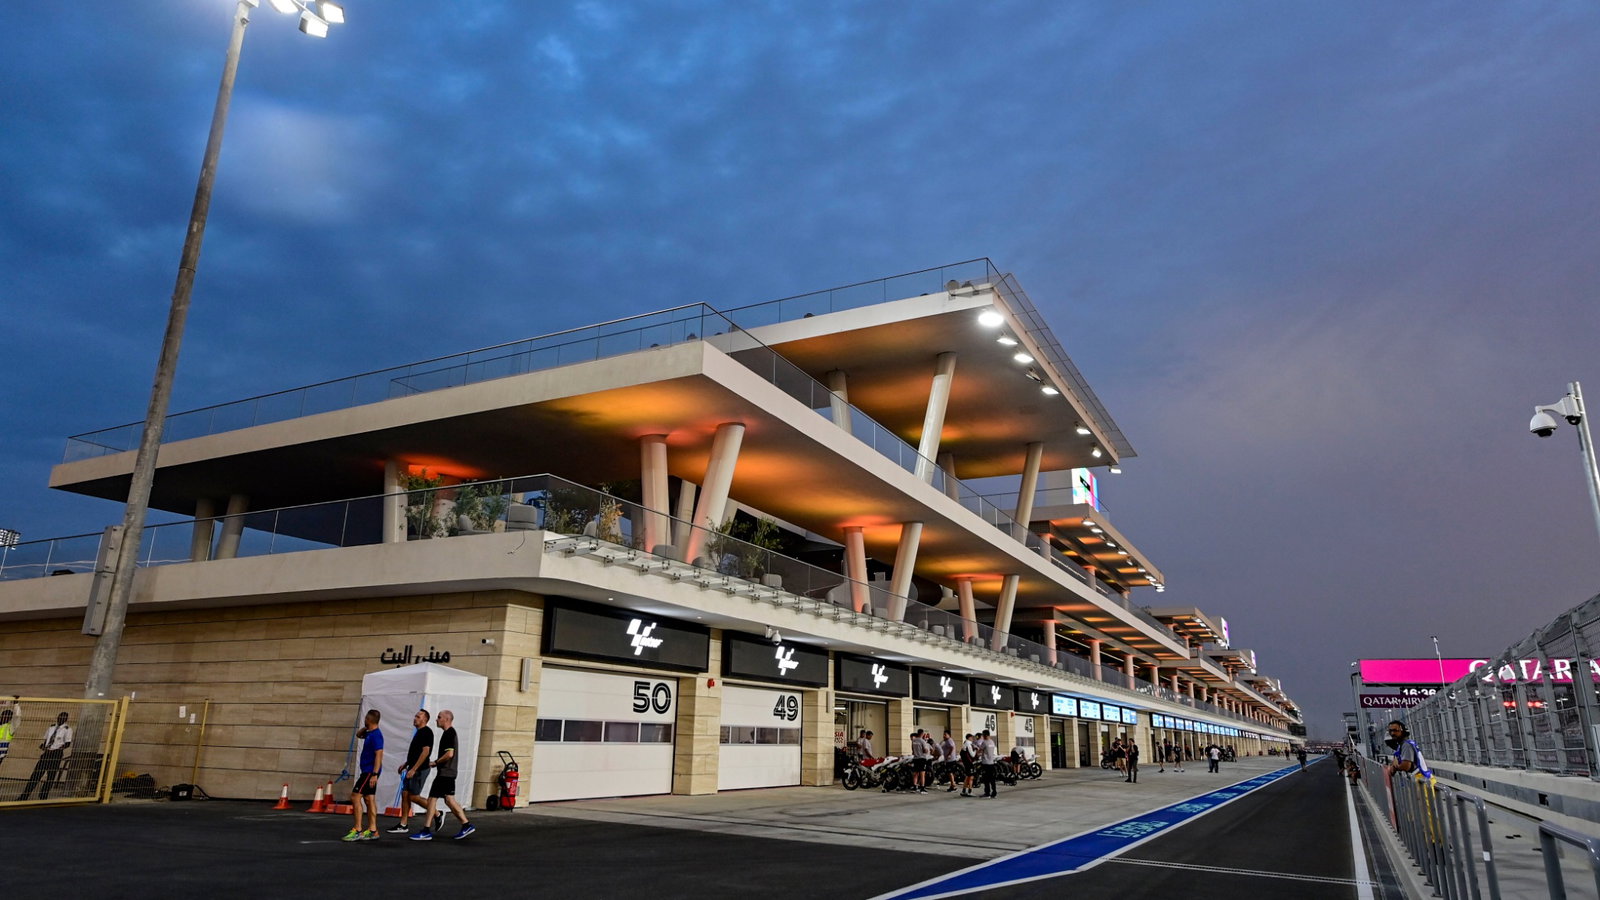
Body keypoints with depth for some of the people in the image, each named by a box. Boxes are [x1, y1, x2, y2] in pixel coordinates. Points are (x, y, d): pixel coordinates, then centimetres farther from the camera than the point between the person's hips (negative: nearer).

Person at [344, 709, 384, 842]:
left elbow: (379, 755, -23)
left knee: (355, 796, -10)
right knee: (369, 799, 11)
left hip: (370, 772, -10)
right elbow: (358, 734, 31)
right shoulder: (370, 733, 12)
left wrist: (374, 774, -27)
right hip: (368, 771, 10)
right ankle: (372, 831, 14)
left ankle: (358, 831, -8)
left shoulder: (376, 735, -18)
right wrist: (366, 728, 11)